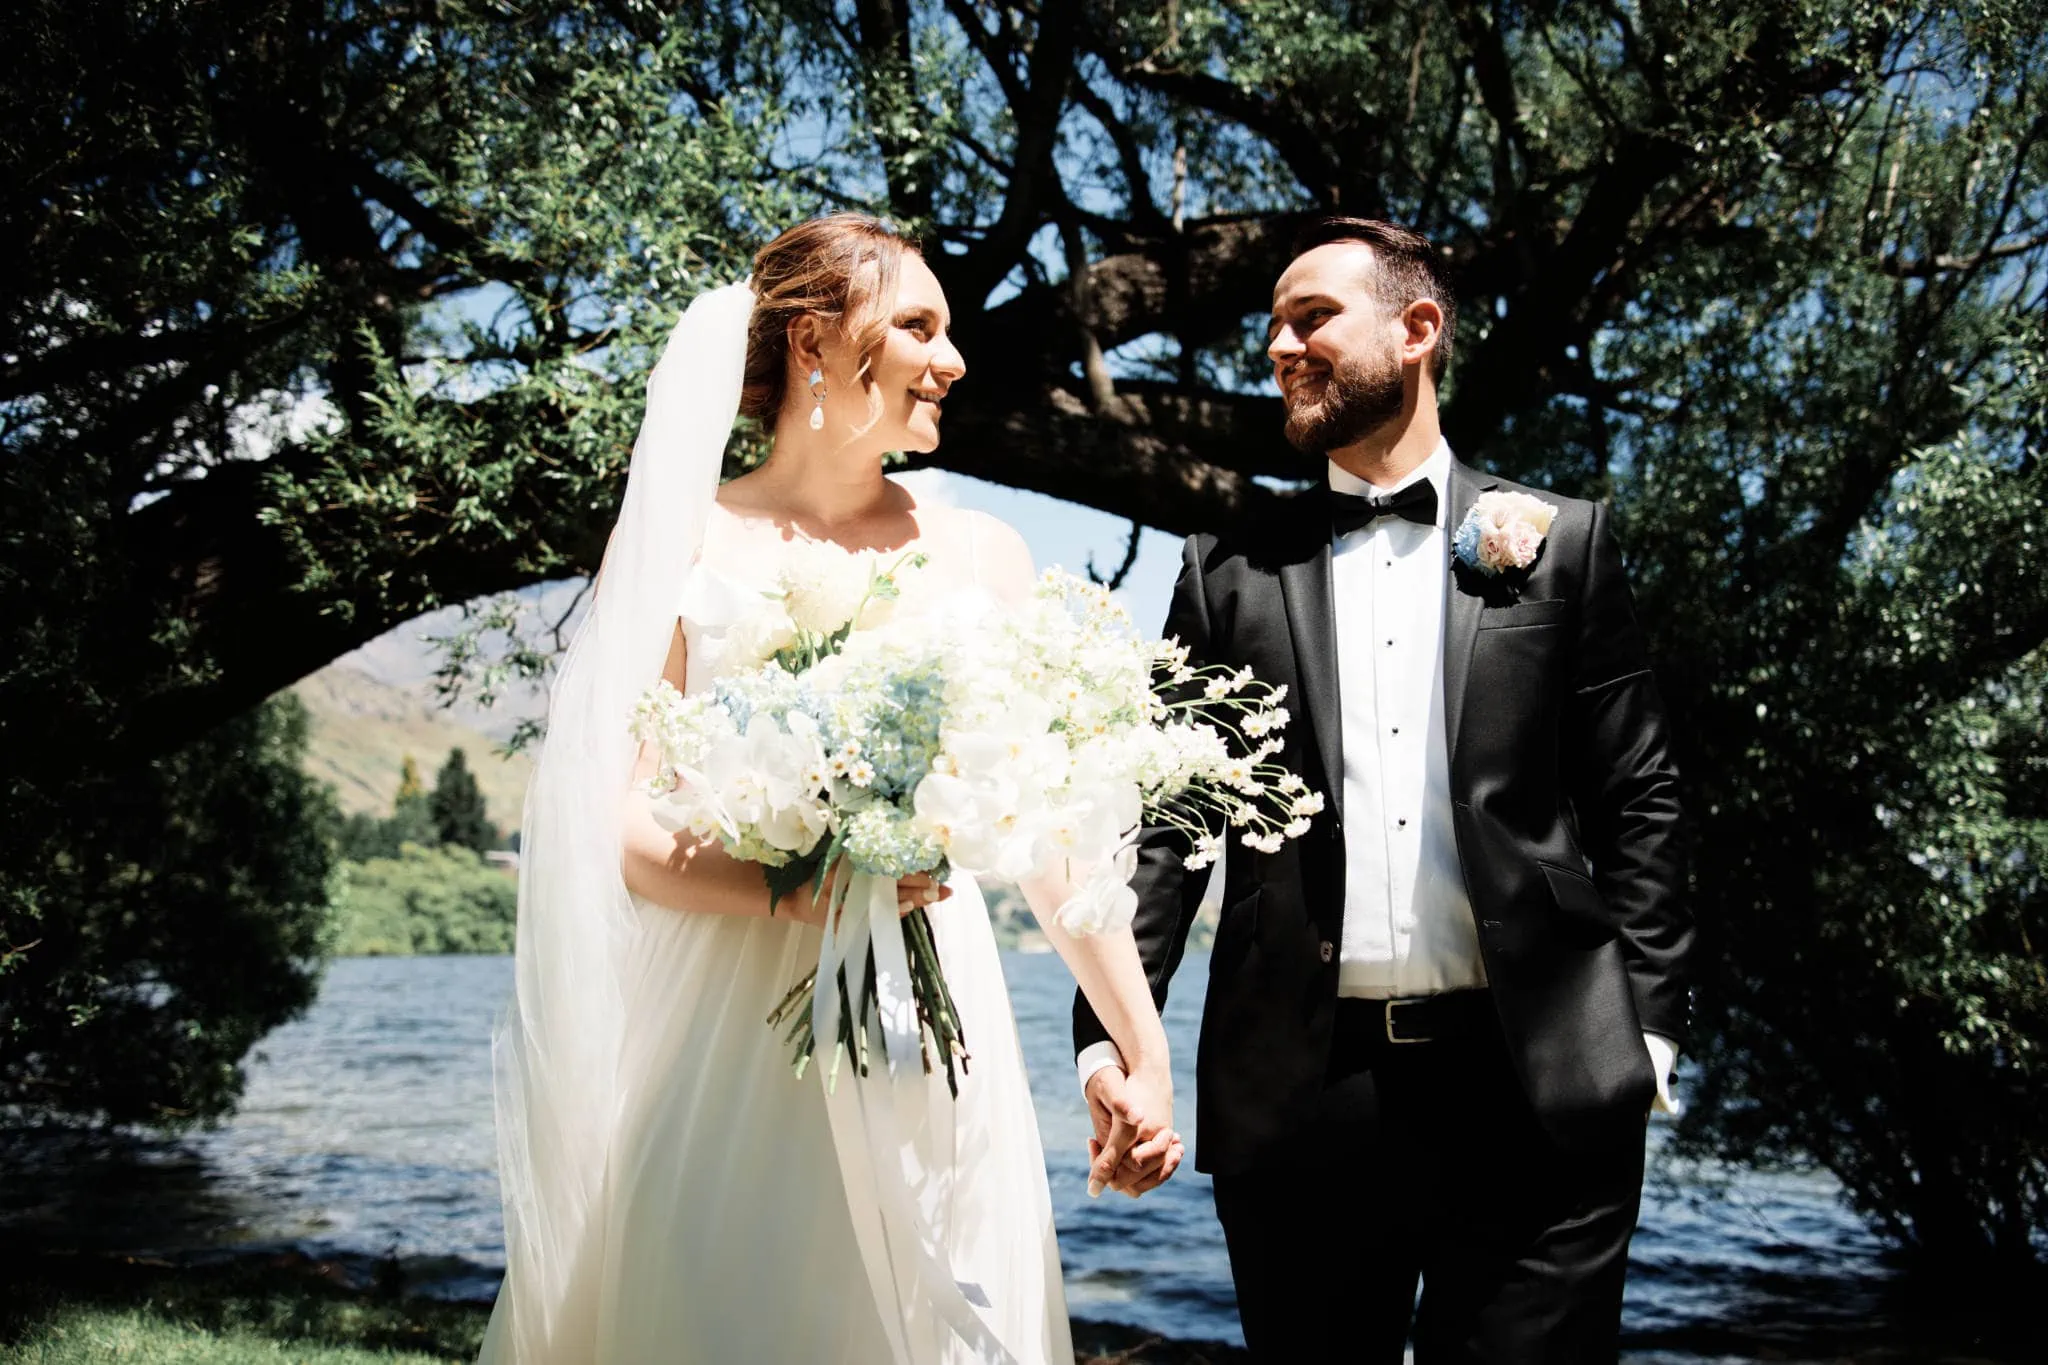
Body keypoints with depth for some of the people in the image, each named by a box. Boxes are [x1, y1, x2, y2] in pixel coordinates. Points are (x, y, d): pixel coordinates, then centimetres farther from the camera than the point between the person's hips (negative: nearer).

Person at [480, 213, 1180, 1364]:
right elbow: (619, 830, -4)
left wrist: (1144, 1049, 4)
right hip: (720, 1047, -2)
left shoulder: (981, 556, 8)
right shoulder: (682, 546, 2)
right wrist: (798, 891, -21)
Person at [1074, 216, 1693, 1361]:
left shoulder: (1562, 544, 8)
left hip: (1537, 1091, -1)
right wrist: (1109, 1029, -5)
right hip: (1302, 1097, 1)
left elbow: (1637, 797, 7)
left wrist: (1651, 1021, -1)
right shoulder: (1232, 572, 11)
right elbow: (1165, 815, 6)